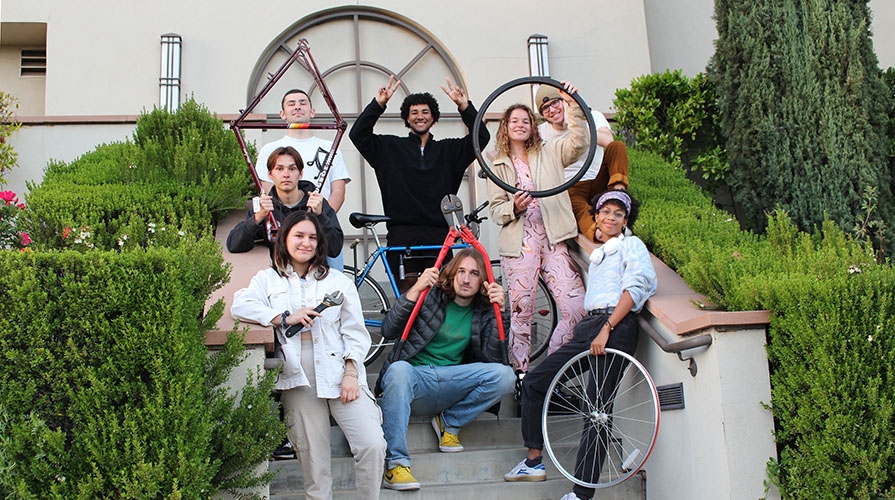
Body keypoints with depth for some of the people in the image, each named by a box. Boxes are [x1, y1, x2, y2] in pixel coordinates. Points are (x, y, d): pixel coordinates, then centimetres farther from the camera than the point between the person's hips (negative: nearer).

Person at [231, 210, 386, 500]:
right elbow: (239, 306, -2)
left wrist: (351, 373, -5)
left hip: (339, 373, 0)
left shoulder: (339, 282, 16)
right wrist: (285, 318, -11)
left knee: (373, 445, -16)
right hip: (298, 377, 0)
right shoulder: (268, 279, 16)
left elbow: (354, 333, 10)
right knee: (313, 462, -4)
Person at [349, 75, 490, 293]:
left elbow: (481, 136, 6)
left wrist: (464, 105, -6)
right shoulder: (390, 147, 13)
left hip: (439, 234, 1)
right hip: (403, 235, -1)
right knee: (407, 292, -4)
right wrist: (378, 104, -9)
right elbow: (358, 134, 1)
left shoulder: (447, 149, 16)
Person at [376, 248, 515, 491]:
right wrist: (414, 291, -21)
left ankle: (449, 422, 0)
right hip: (414, 377, -2)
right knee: (399, 369, -37)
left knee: (504, 376, -20)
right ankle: (395, 464, -34)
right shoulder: (431, 296, 0)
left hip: (450, 384, 3)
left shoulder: (483, 313, 8)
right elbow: (388, 331, -11)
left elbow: (494, 358, -5)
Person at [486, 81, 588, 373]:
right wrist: (514, 208, -13)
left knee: (577, 308, -9)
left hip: (552, 242, 1)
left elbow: (577, 143, -1)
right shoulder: (498, 166, 14)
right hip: (519, 245, -1)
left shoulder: (549, 154, 16)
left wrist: (574, 107, -9)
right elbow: (495, 209, 8)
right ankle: (521, 372, 8)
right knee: (521, 313, -3)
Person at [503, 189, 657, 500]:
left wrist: (606, 330, -18)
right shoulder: (597, 255, 29)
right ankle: (534, 462, 10)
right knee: (532, 383, 4)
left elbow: (634, 289, -8)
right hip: (588, 328, 8)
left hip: (615, 329, -8)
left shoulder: (631, 245, 6)